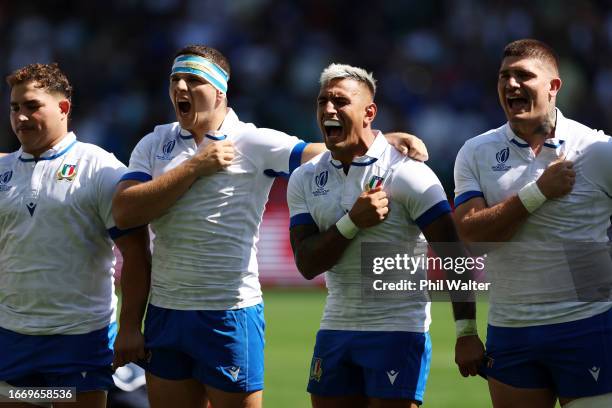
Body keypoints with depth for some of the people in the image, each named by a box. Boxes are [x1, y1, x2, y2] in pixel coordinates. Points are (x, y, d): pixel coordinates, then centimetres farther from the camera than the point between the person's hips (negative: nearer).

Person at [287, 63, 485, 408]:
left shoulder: (406, 171, -9)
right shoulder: (305, 179, 7)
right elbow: (307, 264, -3)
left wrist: (467, 334, -18)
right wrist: (353, 223, -19)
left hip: (398, 331, -5)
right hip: (335, 329, 6)